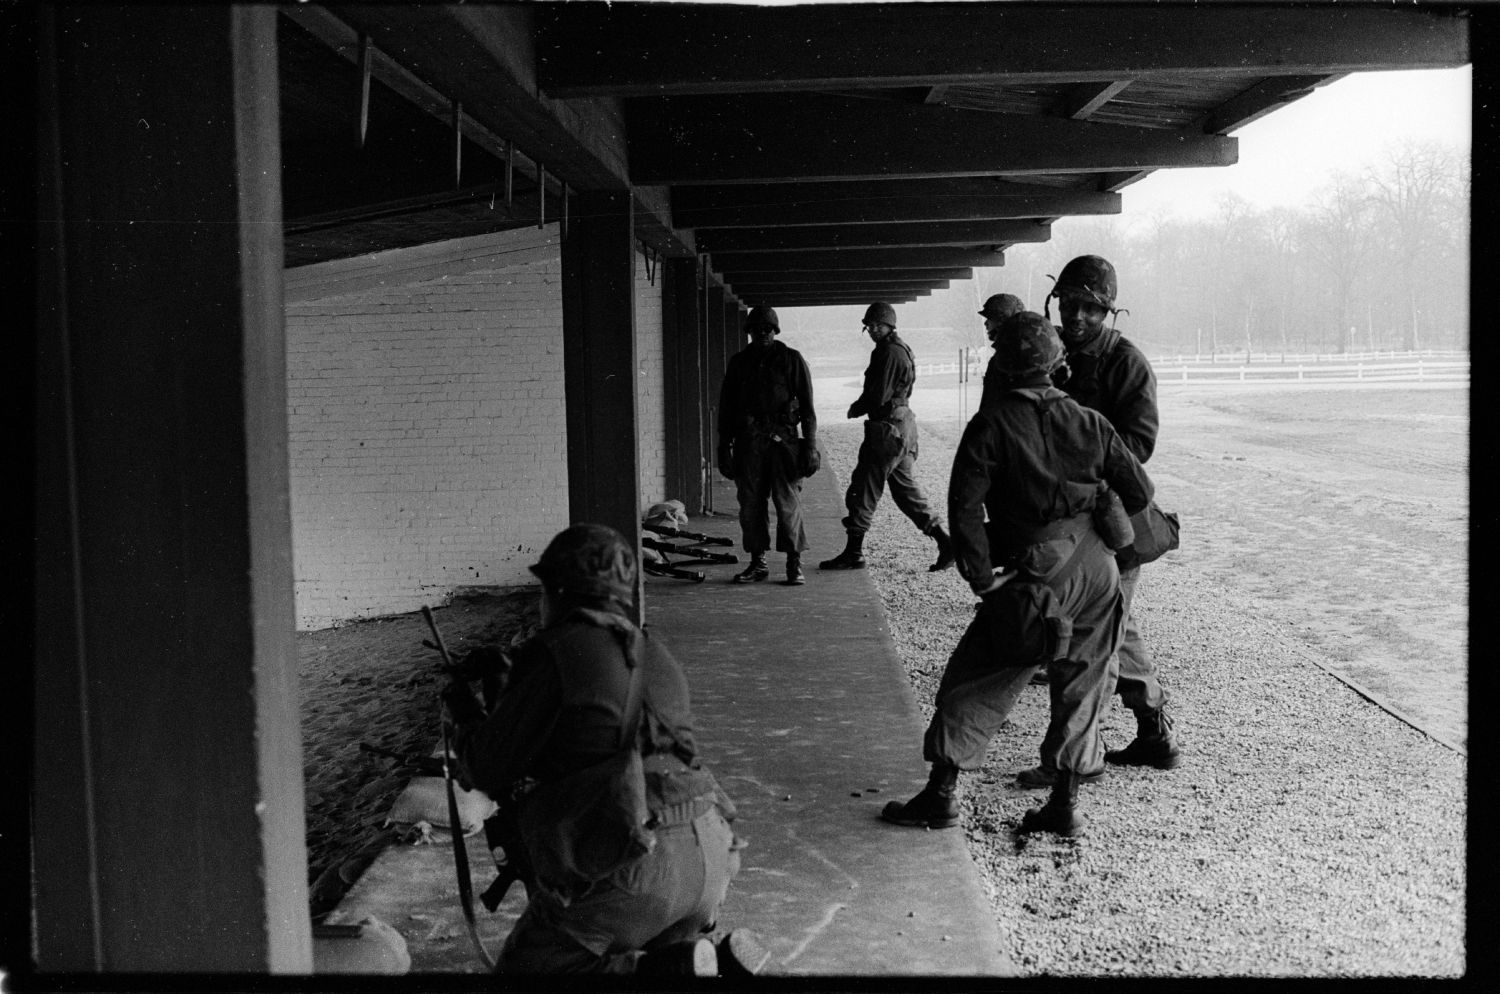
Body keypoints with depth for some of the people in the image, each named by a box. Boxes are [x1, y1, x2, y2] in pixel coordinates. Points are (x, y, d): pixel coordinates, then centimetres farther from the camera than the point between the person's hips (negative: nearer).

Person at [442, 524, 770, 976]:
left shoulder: (553, 653, -3)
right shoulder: (659, 659, 19)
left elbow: (490, 771, -1)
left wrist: (462, 714, 19)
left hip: (625, 865, -7)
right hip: (708, 859, 7)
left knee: (529, 967, 11)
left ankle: (676, 968, -9)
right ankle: (718, 962, 1)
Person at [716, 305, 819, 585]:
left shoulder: (792, 360, 5)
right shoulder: (738, 362, 13)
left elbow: (806, 405, 2)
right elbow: (726, 406, 14)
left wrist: (810, 446, -5)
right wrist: (724, 447, 7)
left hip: (782, 439, -3)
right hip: (748, 443, 3)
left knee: (789, 504, -5)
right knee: (750, 504, 4)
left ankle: (795, 565, 1)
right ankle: (757, 563, 14)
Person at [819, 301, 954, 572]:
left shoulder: (889, 353, -15)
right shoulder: (901, 349, 16)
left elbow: (878, 396, -19)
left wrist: (856, 408, -2)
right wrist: (861, 406, 7)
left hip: (887, 430, -10)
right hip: (903, 426, 10)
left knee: (862, 491, -2)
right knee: (905, 489, 13)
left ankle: (853, 553, 4)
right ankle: (944, 542, 9)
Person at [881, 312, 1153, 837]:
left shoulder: (991, 425, -5)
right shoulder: (1089, 421, 6)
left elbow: (964, 506, -13)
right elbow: (1139, 491, 8)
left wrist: (982, 578, -8)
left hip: (1038, 572, -4)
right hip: (1098, 569, 4)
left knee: (973, 681, 7)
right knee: (1081, 685, 14)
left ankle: (942, 794, 7)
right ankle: (1064, 803, 16)